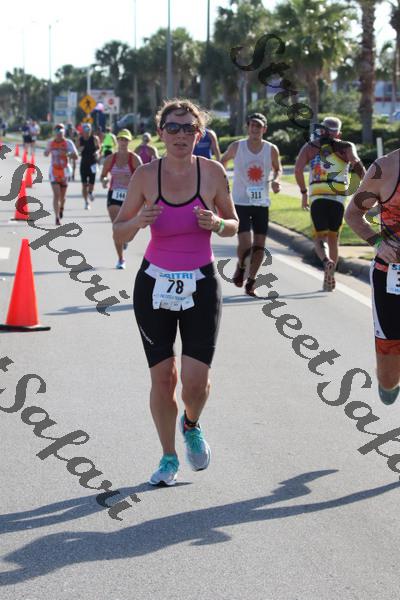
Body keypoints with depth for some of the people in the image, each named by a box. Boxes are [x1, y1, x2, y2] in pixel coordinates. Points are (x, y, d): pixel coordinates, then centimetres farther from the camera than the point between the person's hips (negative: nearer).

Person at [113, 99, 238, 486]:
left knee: (196, 380, -8)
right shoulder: (146, 175, -5)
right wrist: (138, 221, -20)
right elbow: (119, 234, 1)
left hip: (200, 286, -1)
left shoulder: (211, 172, -5)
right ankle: (169, 456, 23)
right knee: (162, 377, 3)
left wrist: (217, 223, -15)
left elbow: (233, 225, 7)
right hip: (155, 284, 1)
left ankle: (191, 426, 27)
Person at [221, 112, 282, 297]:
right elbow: (222, 161, 12)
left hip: (262, 203, 3)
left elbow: (278, 168, 15)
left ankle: (250, 283, 16)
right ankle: (240, 266, 18)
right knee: (245, 243, -14)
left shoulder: (272, 150, -3)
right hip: (241, 202, -3)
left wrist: (276, 180, -6)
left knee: (259, 245, 2)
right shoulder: (236, 147, -7)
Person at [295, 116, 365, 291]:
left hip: (317, 198, 0)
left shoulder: (310, 147, 11)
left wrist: (303, 192, 8)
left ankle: (326, 261, -28)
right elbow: (356, 162, -10)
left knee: (320, 237, 4)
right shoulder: (346, 146, 9)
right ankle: (329, 279, 19)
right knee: (333, 238, 15)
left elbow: (298, 170, -1)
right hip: (338, 198, 0)